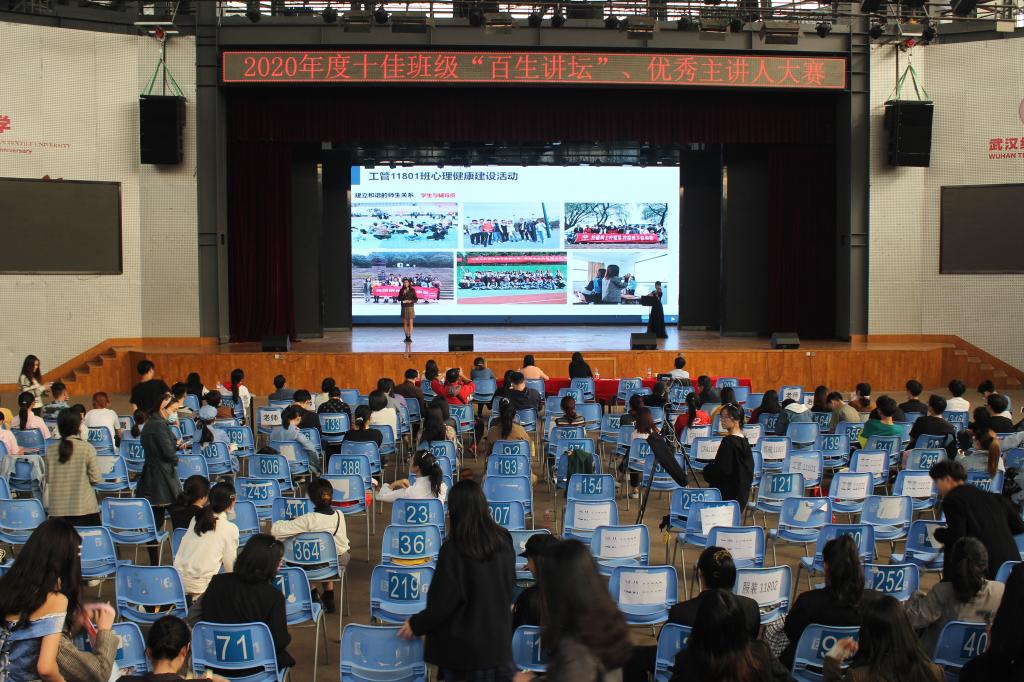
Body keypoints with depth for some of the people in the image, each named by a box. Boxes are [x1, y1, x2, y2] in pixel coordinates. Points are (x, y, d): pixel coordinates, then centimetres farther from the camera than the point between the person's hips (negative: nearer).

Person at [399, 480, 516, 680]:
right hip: (499, 639, 4)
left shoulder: (454, 549, -21)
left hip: (464, 646, -4)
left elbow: (443, 602, -16)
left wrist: (416, 625, -1)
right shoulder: (503, 541, -6)